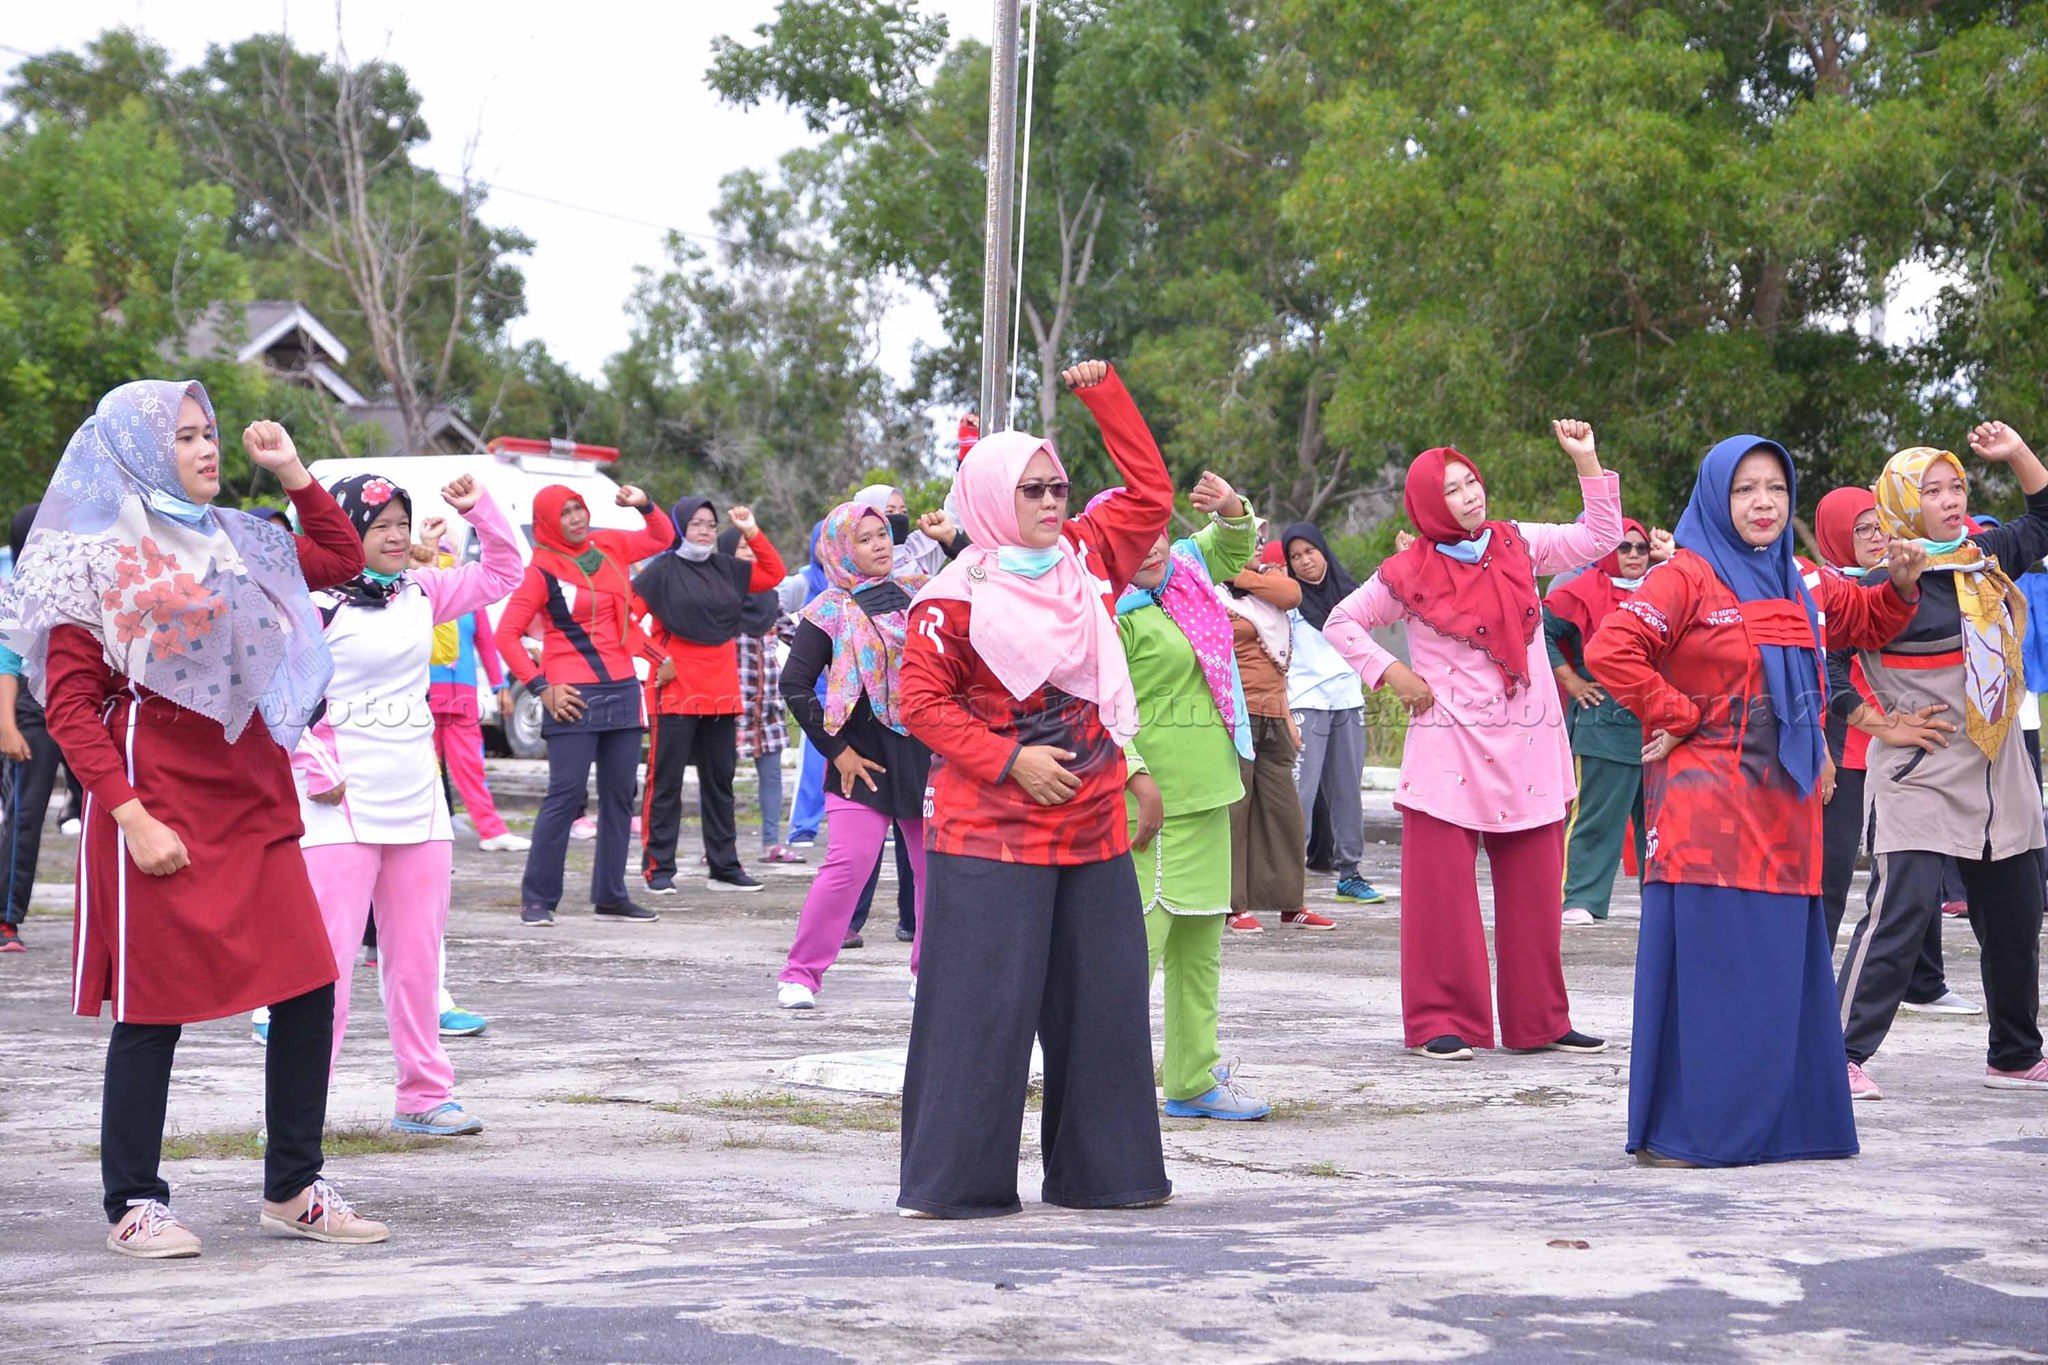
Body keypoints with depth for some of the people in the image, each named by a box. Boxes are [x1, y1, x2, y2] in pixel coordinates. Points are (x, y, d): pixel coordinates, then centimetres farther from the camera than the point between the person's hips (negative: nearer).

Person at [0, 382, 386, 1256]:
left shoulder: (236, 543, 14)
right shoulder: (95, 559, -4)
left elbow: (342, 559, 27)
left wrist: (292, 472, 14)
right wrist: (130, 816, -16)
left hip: (253, 806, 6)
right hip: (158, 814, -6)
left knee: (308, 988, 2)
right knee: (154, 1006, -1)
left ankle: (292, 1189, 13)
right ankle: (133, 1205, 12)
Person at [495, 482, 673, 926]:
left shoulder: (609, 548, 9)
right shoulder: (542, 570, -7)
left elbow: (661, 539, 25)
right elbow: (507, 634, -8)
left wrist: (644, 505, 5)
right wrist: (541, 688, -12)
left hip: (622, 689, 6)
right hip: (574, 697, -6)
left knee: (620, 796, 8)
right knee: (565, 795, -9)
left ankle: (610, 897, 16)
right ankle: (536, 898, -3)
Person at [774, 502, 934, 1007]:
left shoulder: (917, 589, 10)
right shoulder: (831, 611, -2)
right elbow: (794, 685, -5)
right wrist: (837, 752, -8)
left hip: (927, 752, 4)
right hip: (865, 758, -4)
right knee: (850, 862, -13)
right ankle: (800, 974, -5)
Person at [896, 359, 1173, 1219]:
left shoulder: (1088, 559, 9)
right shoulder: (957, 597, -8)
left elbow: (1149, 491, 16)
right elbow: (923, 700, -9)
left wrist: (1104, 394, 10)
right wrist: (1010, 760, -15)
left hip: (1092, 828, 6)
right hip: (990, 835, -6)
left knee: (1102, 995, 9)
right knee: (984, 1003, -5)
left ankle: (1102, 1170, 19)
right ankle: (954, 1180, 3)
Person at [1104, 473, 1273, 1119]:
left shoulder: (1185, 570, 11)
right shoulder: (1112, 613, -14)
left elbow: (1234, 549, 29)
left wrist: (1231, 509, 8)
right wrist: (1140, 779, -25)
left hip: (1207, 796, 9)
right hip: (1159, 798, -9)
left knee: (1199, 943, 14)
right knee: (1138, 939, -13)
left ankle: (1194, 1081, 23)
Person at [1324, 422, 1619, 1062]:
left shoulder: (1518, 546, 8)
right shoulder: (1413, 572, -1)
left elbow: (1600, 538, 8)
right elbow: (1342, 623, 8)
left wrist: (1586, 461, 1)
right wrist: (1392, 674, -3)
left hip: (1529, 749, 3)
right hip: (1449, 750, -3)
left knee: (1535, 890, 6)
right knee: (1442, 891, -2)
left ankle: (1539, 1021, 14)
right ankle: (1442, 1022, 4)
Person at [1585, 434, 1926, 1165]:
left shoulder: (1806, 585, 15)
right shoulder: (1686, 577, -8)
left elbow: (1866, 623, 32)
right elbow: (1609, 650, -18)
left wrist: (1901, 585, 12)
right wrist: (1680, 716, -13)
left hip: (1785, 804, 7)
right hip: (1705, 799, -7)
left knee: (1781, 962, 8)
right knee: (1701, 961, -7)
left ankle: (1773, 1123, 16)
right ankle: (1677, 1130, -1)